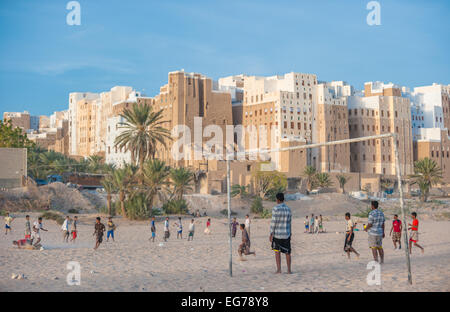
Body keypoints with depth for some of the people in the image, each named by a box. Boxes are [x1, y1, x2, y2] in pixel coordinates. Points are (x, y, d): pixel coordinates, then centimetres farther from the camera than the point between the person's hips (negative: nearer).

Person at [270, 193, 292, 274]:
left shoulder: (275, 209, -11)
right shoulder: (288, 209, 5)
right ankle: (289, 270, 10)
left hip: (277, 234, -4)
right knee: (287, 252, 10)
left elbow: (273, 222, -14)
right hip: (286, 234, 4)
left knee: (277, 251, 8)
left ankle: (278, 269, 0)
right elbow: (289, 222, 11)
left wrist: (271, 234, -9)